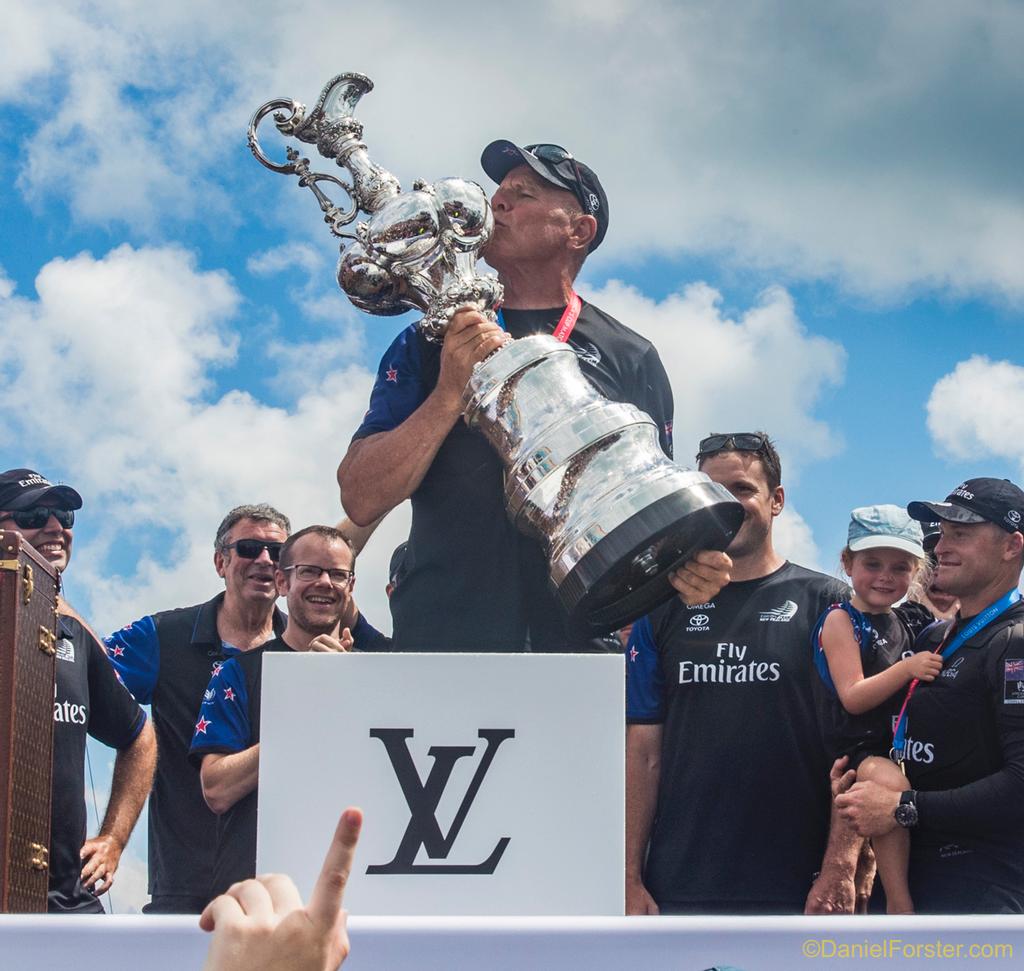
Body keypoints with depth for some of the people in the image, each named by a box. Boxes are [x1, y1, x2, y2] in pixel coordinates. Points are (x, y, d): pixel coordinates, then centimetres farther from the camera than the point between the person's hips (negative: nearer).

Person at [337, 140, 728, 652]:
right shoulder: (429, 345, 15)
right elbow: (361, 499, 4)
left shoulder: (630, 358, 14)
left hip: (579, 643, 0)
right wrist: (450, 393, -9)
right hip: (439, 638, 0)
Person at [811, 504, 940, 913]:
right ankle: (899, 903, -30)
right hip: (857, 748, -9)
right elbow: (852, 697, -19)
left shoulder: (905, 624, 13)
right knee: (891, 784, -35)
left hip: (901, 746, 9)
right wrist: (907, 669, -29)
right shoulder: (841, 620, -9)